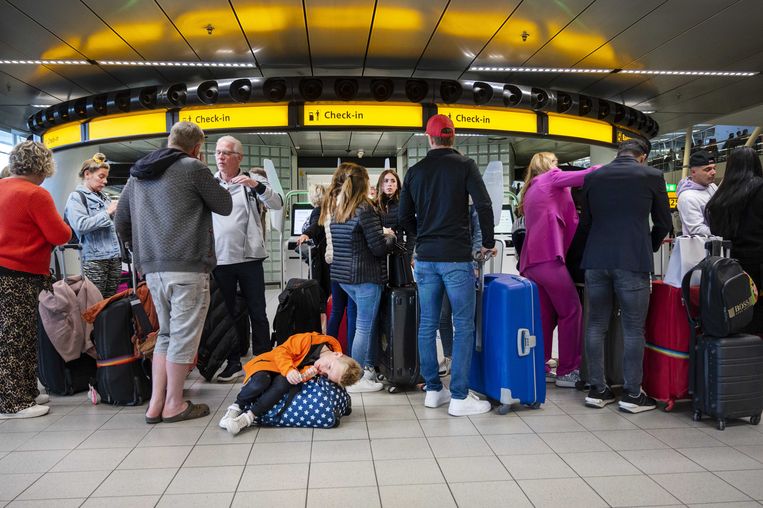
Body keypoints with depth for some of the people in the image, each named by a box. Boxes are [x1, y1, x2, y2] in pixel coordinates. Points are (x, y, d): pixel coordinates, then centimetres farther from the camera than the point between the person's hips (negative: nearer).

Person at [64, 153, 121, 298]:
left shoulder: (104, 197, 17)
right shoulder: (76, 197, 0)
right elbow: (81, 225, -16)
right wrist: (107, 212, -11)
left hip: (115, 257, 6)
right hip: (94, 259, -6)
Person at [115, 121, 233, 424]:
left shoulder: (138, 174, 16)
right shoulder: (193, 168, -5)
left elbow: (121, 223, 18)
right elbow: (225, 206, 5)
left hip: (152, 268, 7)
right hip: (187, 266, -7)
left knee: (166, 333, 17)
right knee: (184, 335, 2)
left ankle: (155, 404, 17)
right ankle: (174, 405, 10)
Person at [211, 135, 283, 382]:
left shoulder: (253, 180, 1)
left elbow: (277, 204, -10)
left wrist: (256, 185, -25)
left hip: (249, 257, -3)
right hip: (219, 260, 3)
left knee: (257, 313, 5)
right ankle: (233, 362, 23)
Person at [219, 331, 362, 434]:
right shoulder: (308, 340, -24)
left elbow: (299, 378, -14)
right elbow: (281, 351, -21)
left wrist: (304, 377, -37)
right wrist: (289, 369, -37)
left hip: (284, 378, 3)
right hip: (268, 363, -2)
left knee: (282, 385, -34)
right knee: (261, 381, -35)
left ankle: (250, 416, -25)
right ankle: (236, 407, -9)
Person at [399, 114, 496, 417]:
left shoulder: (415, 171, 8)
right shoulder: (464, 165, -2)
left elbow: (404, 216, 11)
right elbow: (483, 205, -11)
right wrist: (488, 242, 3)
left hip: (425, 258, 4)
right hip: (456, 257, -4)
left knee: (427, 325, 10)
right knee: (463, 326, 2)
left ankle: (433, 390, 19)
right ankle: (459, 397, 3)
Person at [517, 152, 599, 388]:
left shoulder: (530, 190, 27)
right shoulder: (551, 177, 5)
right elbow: (588, 175, -2)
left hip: (531, 261, 8)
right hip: (548, 257, -8)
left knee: (545, 317, 9)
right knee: (571, 312, -1)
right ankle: (567, 371, 1)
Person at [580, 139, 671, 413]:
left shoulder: (592, 177, 9)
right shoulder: (652, 176, 2)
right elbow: (663, 223, 9)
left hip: (596, 260, 3)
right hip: (633, 261, -3)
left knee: (596, 325, 10)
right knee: (633, 329, 4)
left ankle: (597, 390, 15)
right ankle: (632, 394, 10)